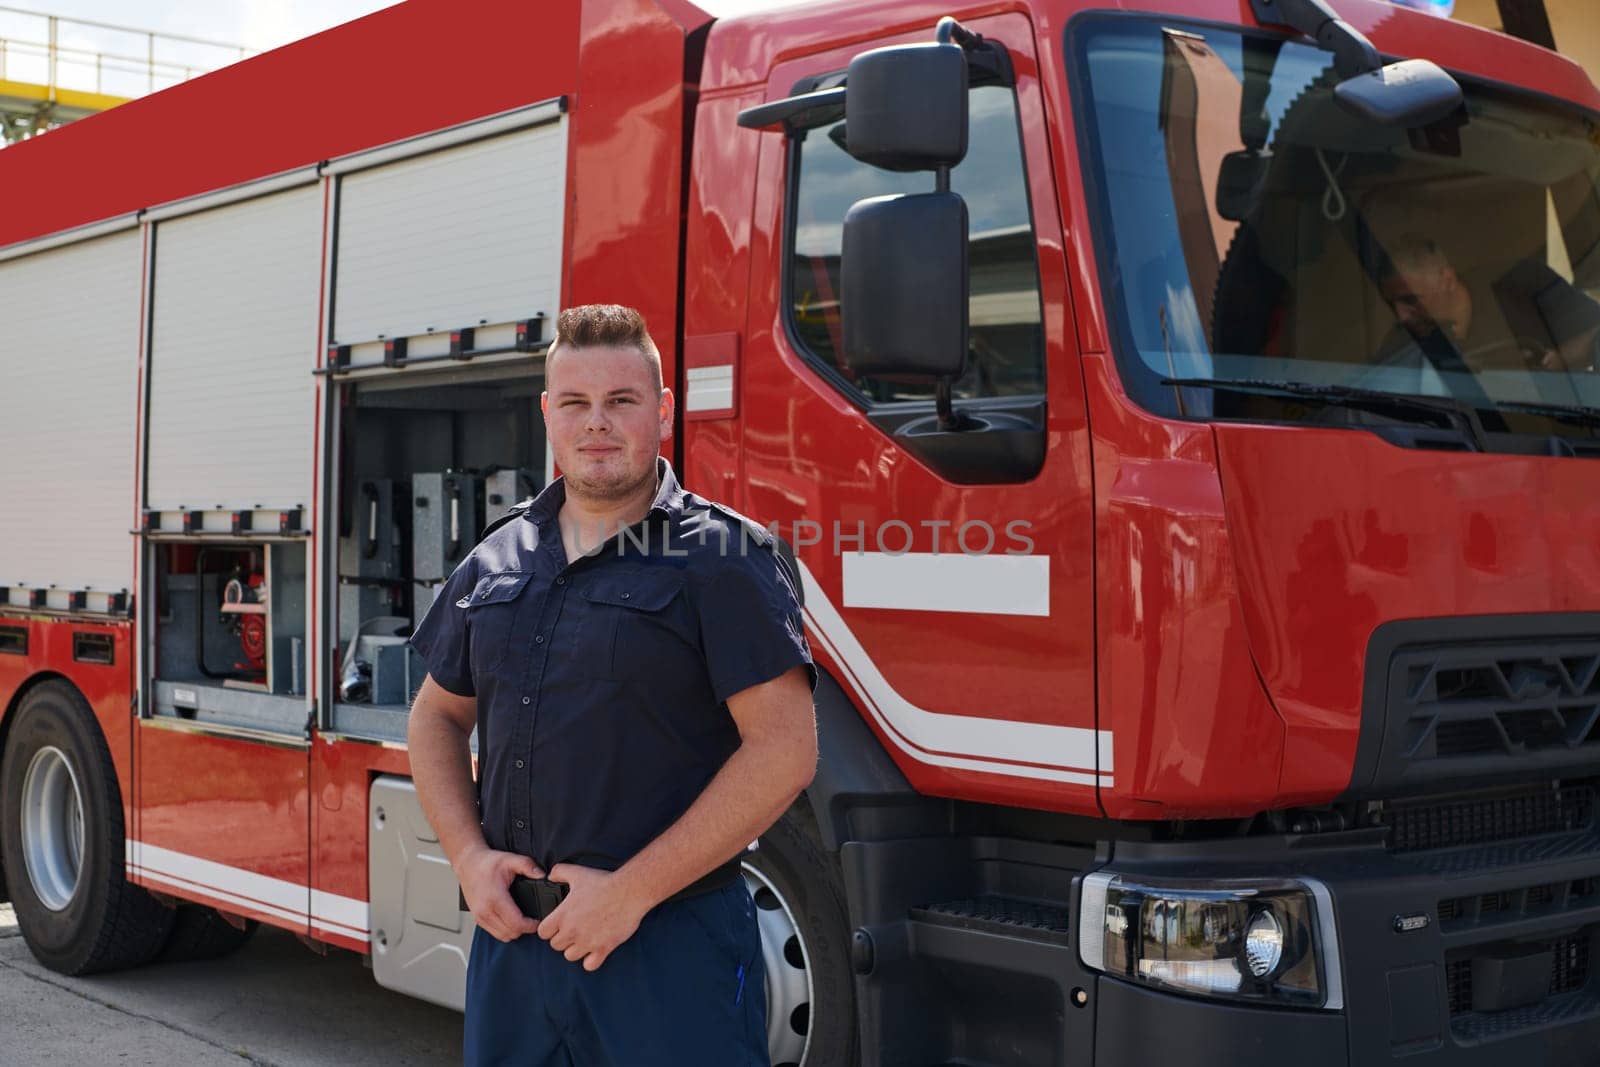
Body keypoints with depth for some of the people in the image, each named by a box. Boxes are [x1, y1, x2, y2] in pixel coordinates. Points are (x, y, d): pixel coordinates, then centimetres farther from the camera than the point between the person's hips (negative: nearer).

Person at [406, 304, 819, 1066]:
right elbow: (437, 717, 20)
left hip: (671, 945, -5)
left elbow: (784, 750, -14)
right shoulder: (494, 564, 10)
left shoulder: (724, 558, -8)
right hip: (513, 936, 5)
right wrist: (469, 856, 2)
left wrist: (632, 890, -15)